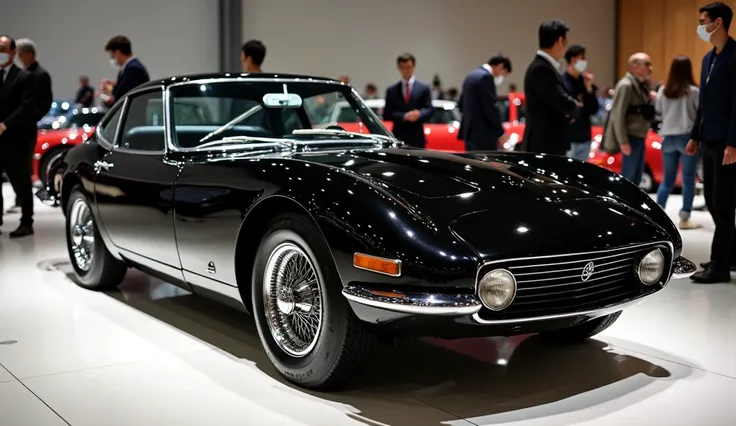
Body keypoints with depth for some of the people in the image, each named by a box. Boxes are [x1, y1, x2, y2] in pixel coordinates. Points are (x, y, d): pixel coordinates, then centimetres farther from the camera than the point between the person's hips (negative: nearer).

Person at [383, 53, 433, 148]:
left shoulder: (424, 88, 9)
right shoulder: (391, 90, 10)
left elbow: (430, 110, 3)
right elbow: (387, 114, 3)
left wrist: (419, 114, -19)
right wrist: (404, 116, -13)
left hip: (417, 139, 0)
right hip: (398, 138, 0)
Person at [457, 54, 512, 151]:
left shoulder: (472, 75, 17)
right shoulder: (486, 77, -12)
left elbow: (462, 104, 22)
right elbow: (490, 107, -17)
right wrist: (501, 132, -11)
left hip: (470, 131, 10)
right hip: (483, 134, -10)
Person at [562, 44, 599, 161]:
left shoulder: (585, 82, 10)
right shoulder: (562, 82, -9)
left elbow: (594, 110, 6)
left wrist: (589, 89, -3)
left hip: (584, 138, 7)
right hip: (568, 139, -7)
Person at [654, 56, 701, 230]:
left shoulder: (663, 90, 2)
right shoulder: (693, 91, -9)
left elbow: (658, 111, 12)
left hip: (668, 138, 4)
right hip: (688, 137, -4)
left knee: (667, 180, 13)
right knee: (688, 180, 3)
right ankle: (684, 219, 4)